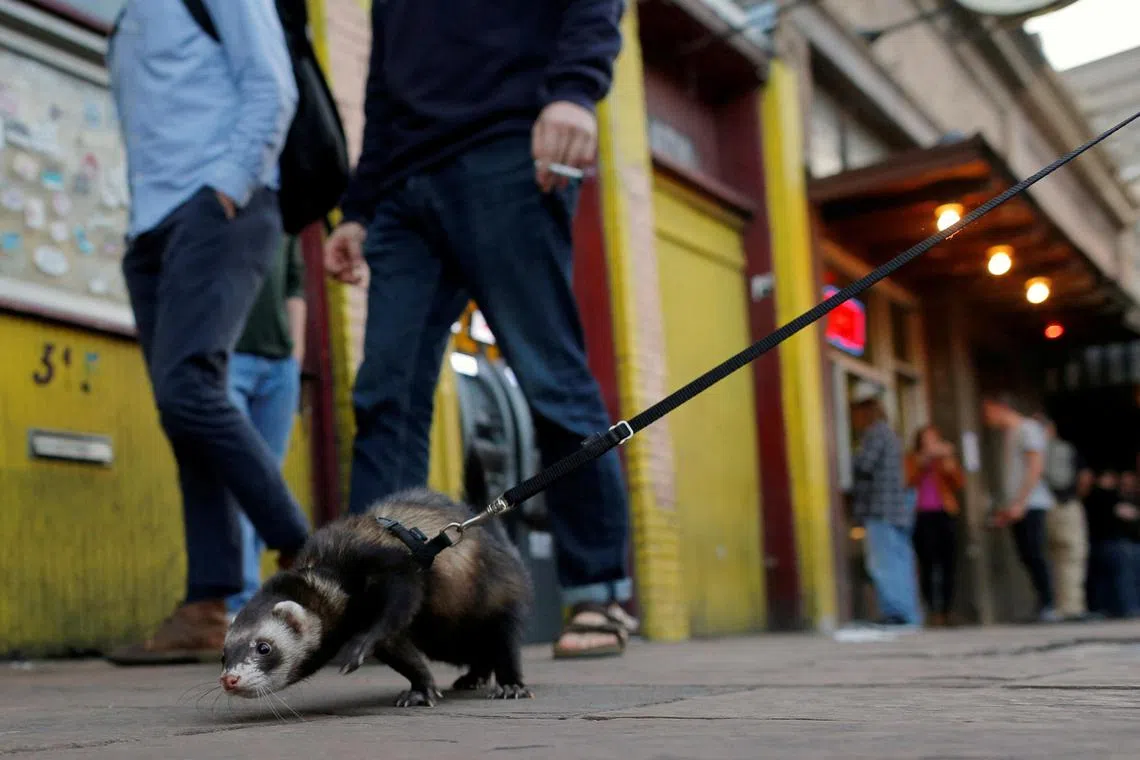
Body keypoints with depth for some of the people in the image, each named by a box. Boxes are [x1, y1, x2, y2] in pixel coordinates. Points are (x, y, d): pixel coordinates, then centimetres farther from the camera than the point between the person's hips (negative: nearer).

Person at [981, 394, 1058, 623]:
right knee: (1027, 557, 3)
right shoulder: (1008, 434, 21)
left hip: (1030, 504, -8)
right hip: (1015, 507, 8)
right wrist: (1005, 509, 17)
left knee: (1034, 554, -11)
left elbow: (1036, 468, -13)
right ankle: (1044, 605, 5)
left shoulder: (1028, 429, -4)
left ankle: (1048, 607, -10)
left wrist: (1020, 503, -17)